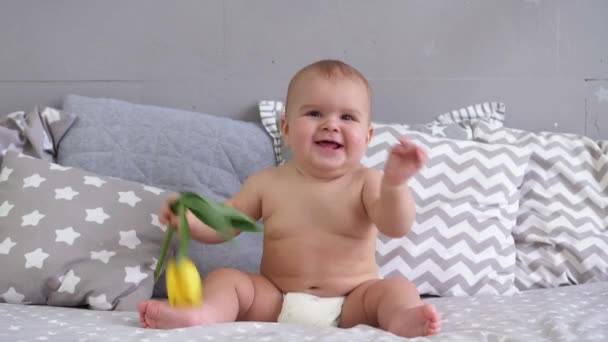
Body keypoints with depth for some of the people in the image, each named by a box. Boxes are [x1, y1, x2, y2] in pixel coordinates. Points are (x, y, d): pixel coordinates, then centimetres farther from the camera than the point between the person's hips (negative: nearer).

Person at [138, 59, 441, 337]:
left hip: (351, 303, -1)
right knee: (223, 278, -13)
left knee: (398, 288, -23)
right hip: (276, 301, 2)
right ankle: (204, 313, -44)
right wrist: (190, 220, -13)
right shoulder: (267, 183, 3)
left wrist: (394, 184, -37)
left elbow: (397, 227, -17)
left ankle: (401, 320, -54)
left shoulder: (366, 183, -2)